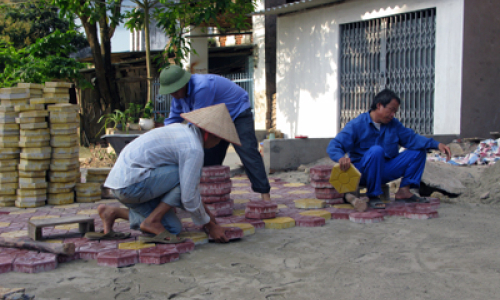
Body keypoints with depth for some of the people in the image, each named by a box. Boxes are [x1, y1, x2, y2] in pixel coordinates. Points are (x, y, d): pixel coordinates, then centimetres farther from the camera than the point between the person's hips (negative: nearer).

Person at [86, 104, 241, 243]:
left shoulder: (181, 129, 15)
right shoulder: (194, 149, -16)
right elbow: (189, 198, -15)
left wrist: (204, 209, 26)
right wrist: (210, 226, -1)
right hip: (132, 183, -9)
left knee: (173, 228, 9)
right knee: (189, 173, -10)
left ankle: (113, 212, 13)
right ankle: (152, 221, -8)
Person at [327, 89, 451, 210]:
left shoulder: (393, 124, 11)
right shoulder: (356, 125, -9)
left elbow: (411, 138, 8)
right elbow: (334, 146, -17)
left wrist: (436, 144, -8)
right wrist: (341, 157, -41)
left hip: (384, 171, 6)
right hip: (362, 172, -6)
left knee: (419, 151, 0)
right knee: (376, 150, -38)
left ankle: (404, 191, -4)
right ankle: (373, 196, -25)